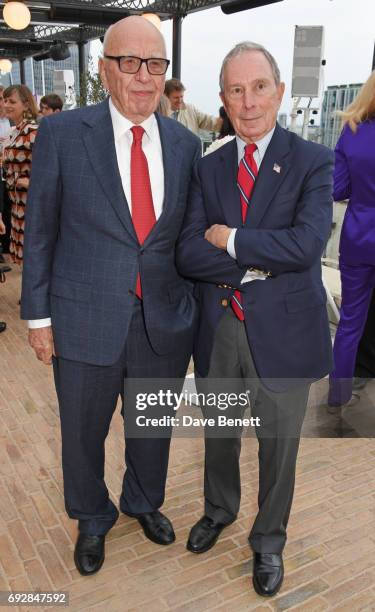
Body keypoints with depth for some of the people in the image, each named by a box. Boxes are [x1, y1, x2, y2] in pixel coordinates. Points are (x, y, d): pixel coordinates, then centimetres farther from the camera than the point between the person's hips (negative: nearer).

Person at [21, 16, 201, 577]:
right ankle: (92, 521, 46)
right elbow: (40, 232, -4)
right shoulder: (62, 134, -8)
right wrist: (38, 315, -5)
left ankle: (144, 503, 51)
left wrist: (195, 309, 8)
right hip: (86, 321, -2)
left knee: (152, 428, 21)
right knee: (83, 435, 17)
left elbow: (188, 234, 7)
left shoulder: (185, 144, 1)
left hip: (165, 322, 3)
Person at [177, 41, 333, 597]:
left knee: (278, 445, 15)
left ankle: (269, 540, 42)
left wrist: (231, 239, -16)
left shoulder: (312, 162, -6)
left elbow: (306, 244, -22)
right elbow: (188, 254, -9)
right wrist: (260, 260, -18)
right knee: (219, 435, 23)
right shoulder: (208, 169, 2)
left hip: (283, 330, -2)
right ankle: (219, 510, 52)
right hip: (217, 328, 3)